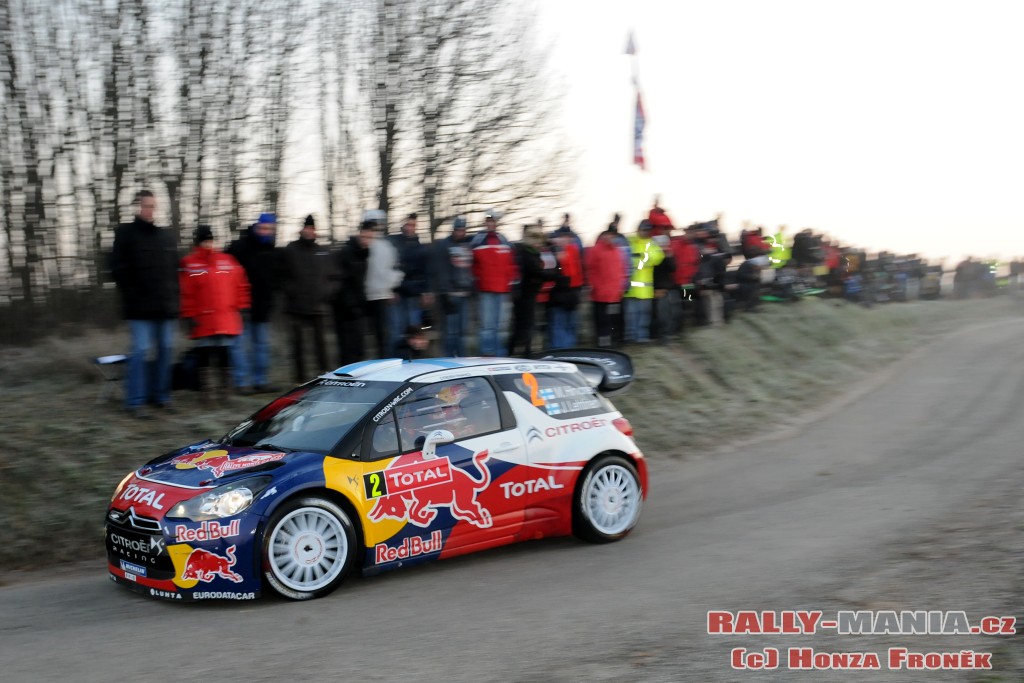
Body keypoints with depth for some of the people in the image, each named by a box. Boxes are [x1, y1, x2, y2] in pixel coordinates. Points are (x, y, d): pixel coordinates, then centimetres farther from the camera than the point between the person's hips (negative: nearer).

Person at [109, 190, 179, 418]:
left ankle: (161, 395, 18)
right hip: (140, 306, -5)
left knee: (165, 349, 8)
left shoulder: (166, 236, 14)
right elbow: (118, 268, -5)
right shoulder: (126, 233, -1)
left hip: (165, 306, 5)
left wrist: (174, 298, 9)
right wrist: (132, 295, -8)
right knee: (140, 351, -7)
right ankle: (135, 402, -3)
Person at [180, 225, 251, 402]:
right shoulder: (189, 263, -2)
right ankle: (206, 391, 14)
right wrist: (190, 316, -9)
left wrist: (241, 307, 8)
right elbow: (186, 293, -6)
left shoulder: (227, 260, 8)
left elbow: (240, 284, 12)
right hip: (202, 319, -2)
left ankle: (225, 389, 15)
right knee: (204, 355, 5)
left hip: (227, 319, 2)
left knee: (224, 355, 7)